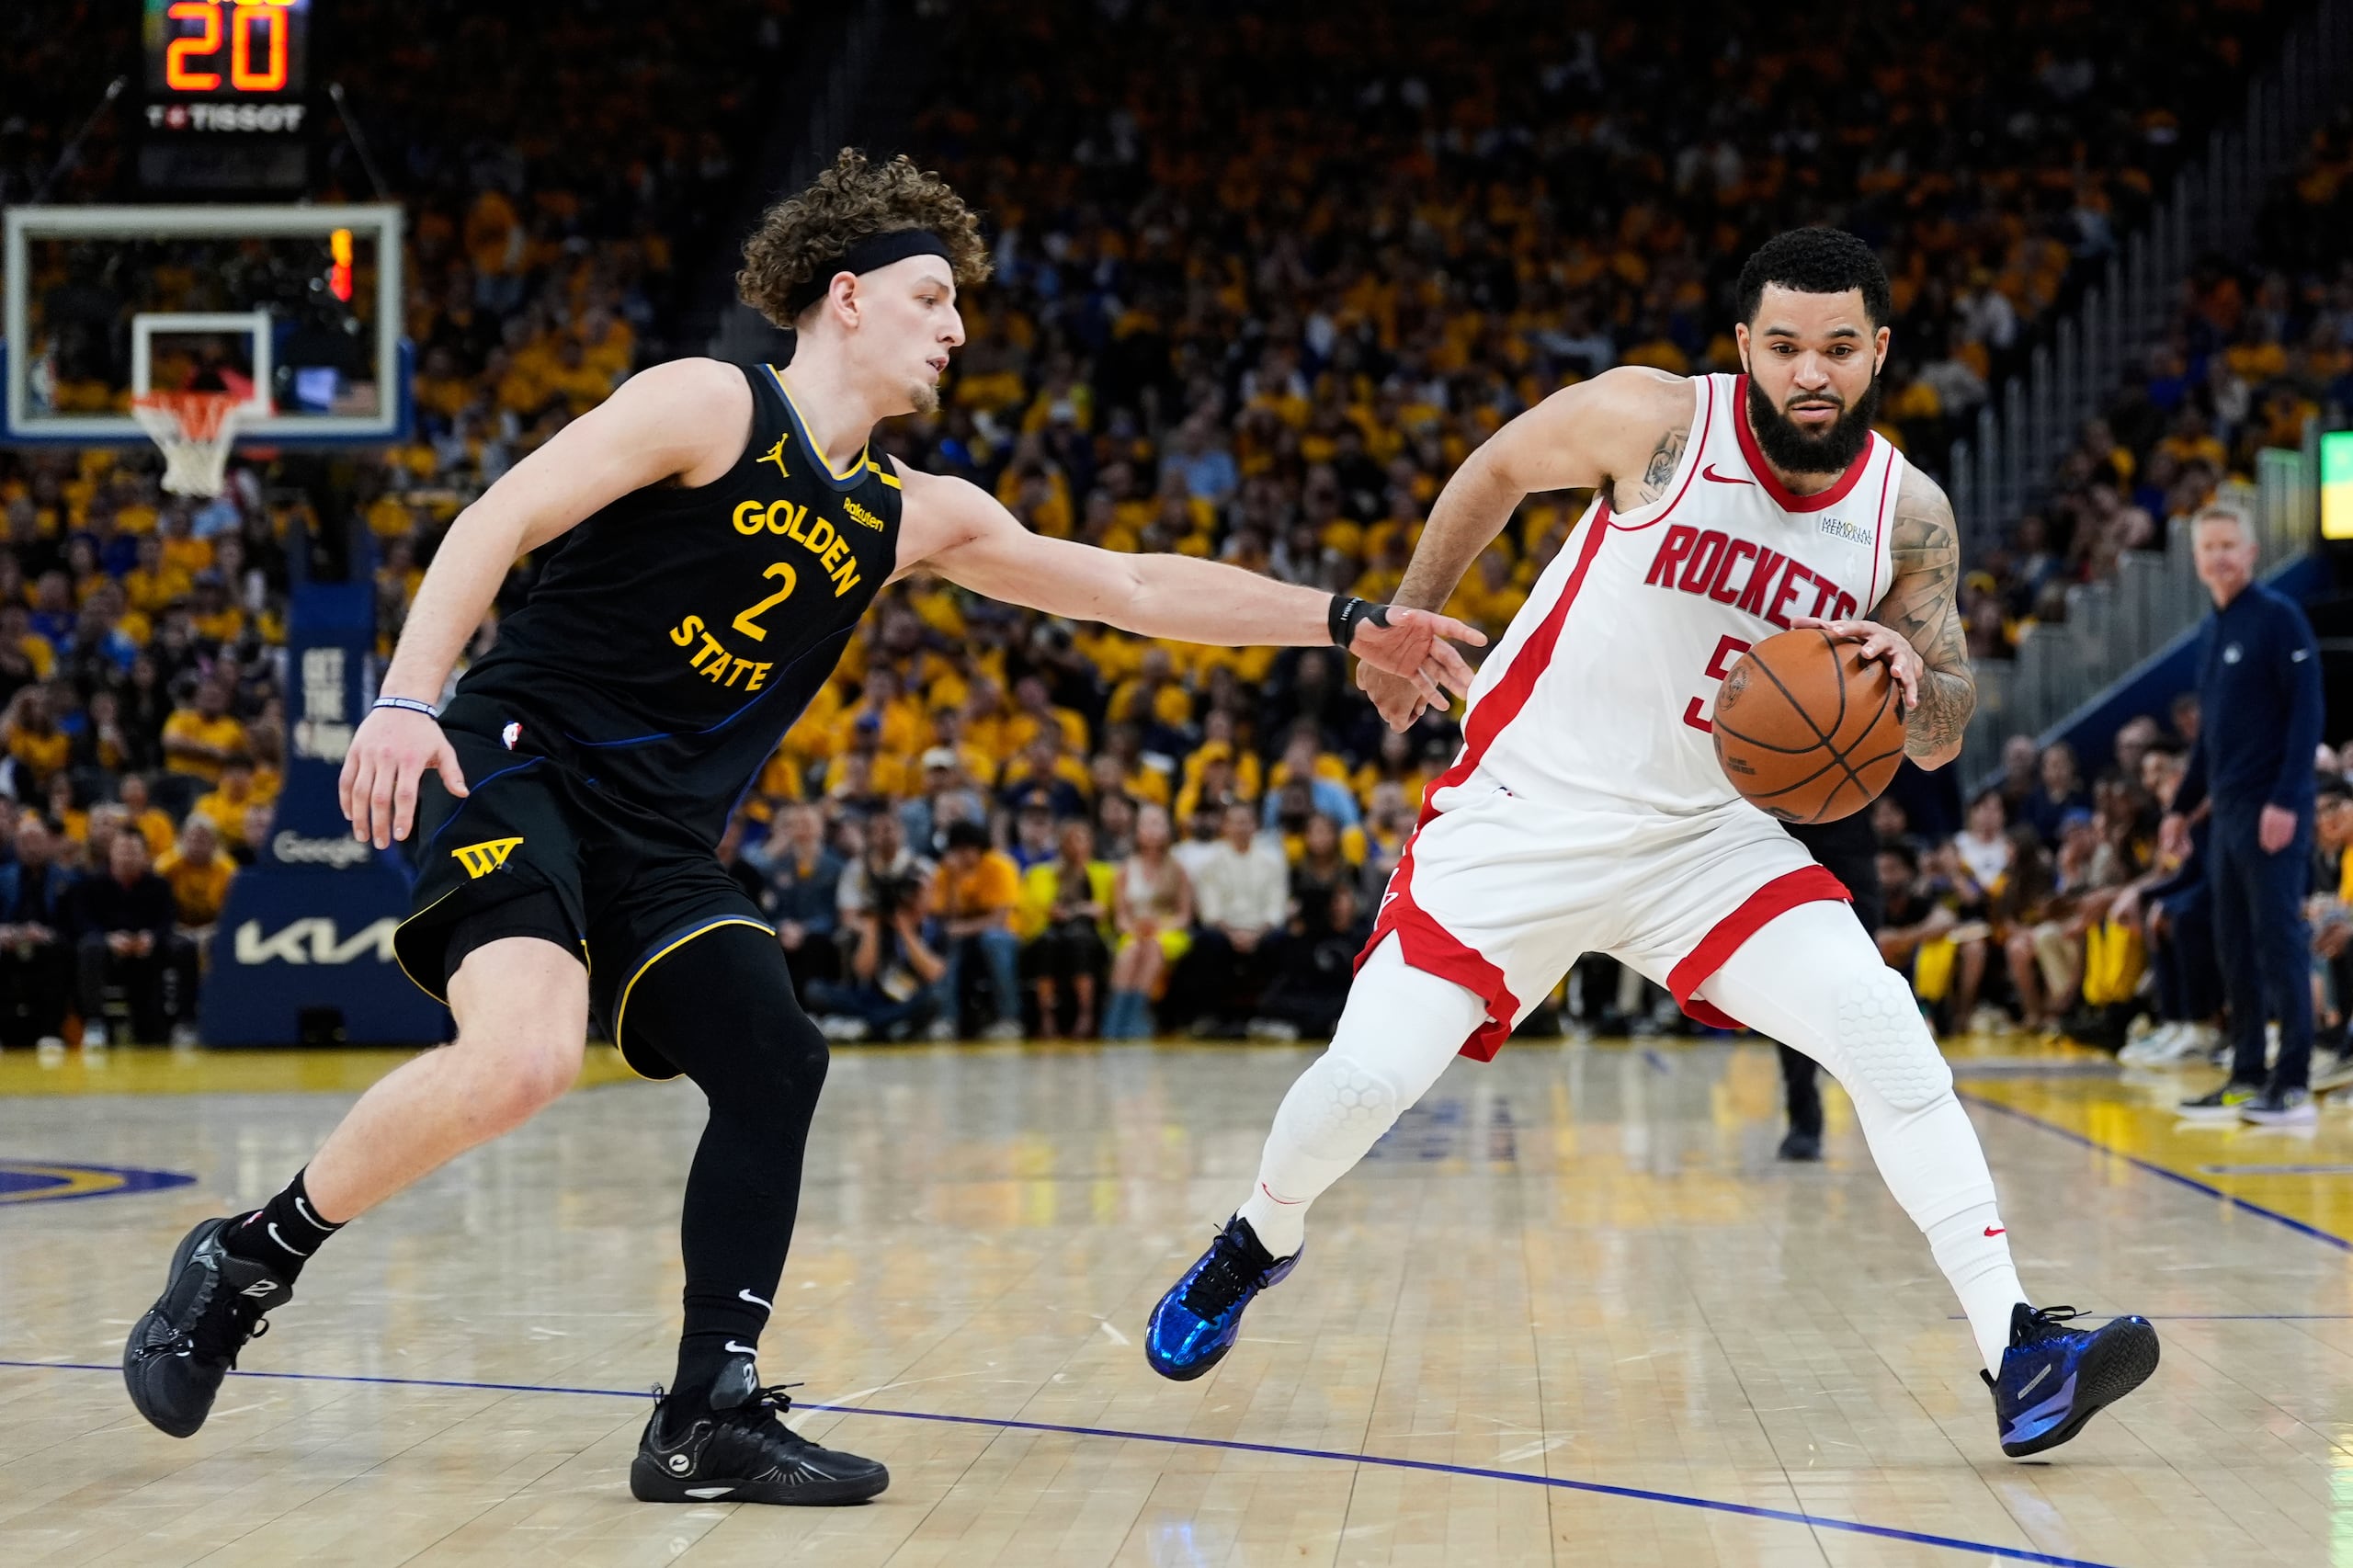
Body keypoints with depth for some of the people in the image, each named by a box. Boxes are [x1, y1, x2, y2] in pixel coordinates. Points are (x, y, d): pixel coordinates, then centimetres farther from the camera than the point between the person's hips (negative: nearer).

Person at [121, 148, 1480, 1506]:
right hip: (520, 769, -8)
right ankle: (248, 1260, -10)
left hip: (659, 841, 8)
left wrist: (1345, 624, 14)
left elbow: (1135, 588, 18)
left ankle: (711, 1421, 7)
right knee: (527, 1054, -29)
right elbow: (498, 524, -10)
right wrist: (408, 699, -23)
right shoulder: (711, 406, -5)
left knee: (776, 1067, -1)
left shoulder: (914, 516, 15)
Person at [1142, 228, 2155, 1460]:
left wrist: (1908, 678, -25)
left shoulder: (1908, 516, -7)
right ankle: (1260, 1243, 27)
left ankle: (2013, 1348, -16)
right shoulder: (1656, 421, -15)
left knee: (1888, 1037, -18)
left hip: (1705, 838, 2)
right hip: (1520, 818, -2)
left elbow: (1939, 742, -1)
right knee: (1366, 1078, -6)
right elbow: (1496, 471, 5)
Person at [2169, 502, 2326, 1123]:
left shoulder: (2278, 617, -7)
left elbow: (2306, 712, -13)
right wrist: (2182, 805, 22)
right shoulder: (2210, 632, 16)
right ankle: (2246, 1077, 14)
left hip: (2272, 814, -8)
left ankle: (2293, 1084, -6)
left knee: (2279, 942, -8)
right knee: (2234, 947, 9)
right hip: (2227, 813, 8)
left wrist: (2286, 800, -20)